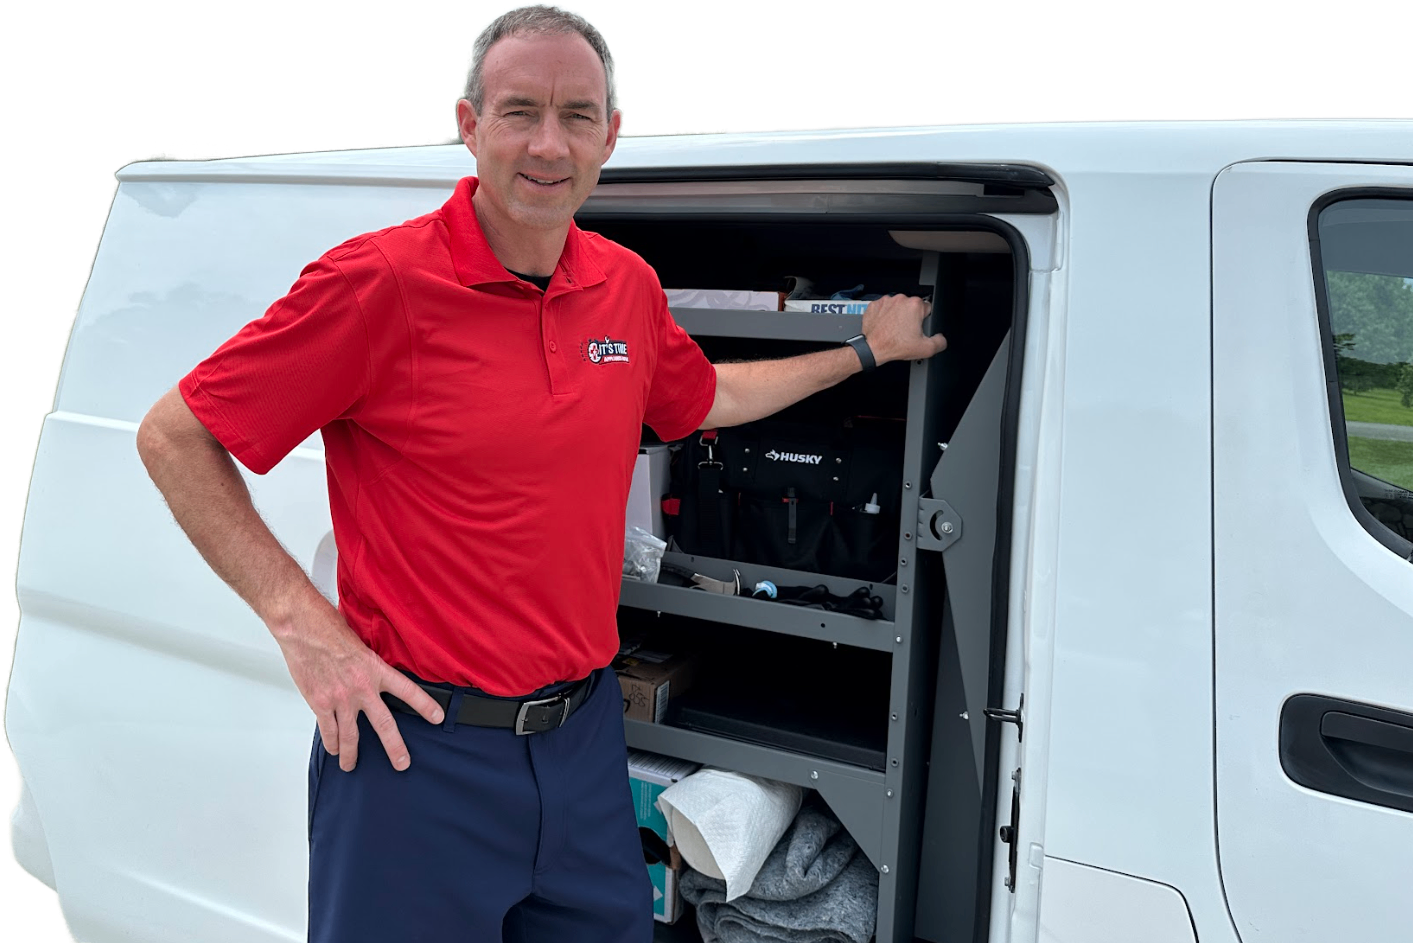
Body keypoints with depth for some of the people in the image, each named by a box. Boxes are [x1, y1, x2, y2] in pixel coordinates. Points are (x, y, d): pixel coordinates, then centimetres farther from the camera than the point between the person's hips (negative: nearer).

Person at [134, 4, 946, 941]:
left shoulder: (628, 286, 3)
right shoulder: (379, 280, -15)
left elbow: (703, 399, 24)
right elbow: (173, 437, -9)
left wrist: (865, 350, 28)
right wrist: (302, 619, -16)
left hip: (585, 733, 6)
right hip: (420, 742, -5)